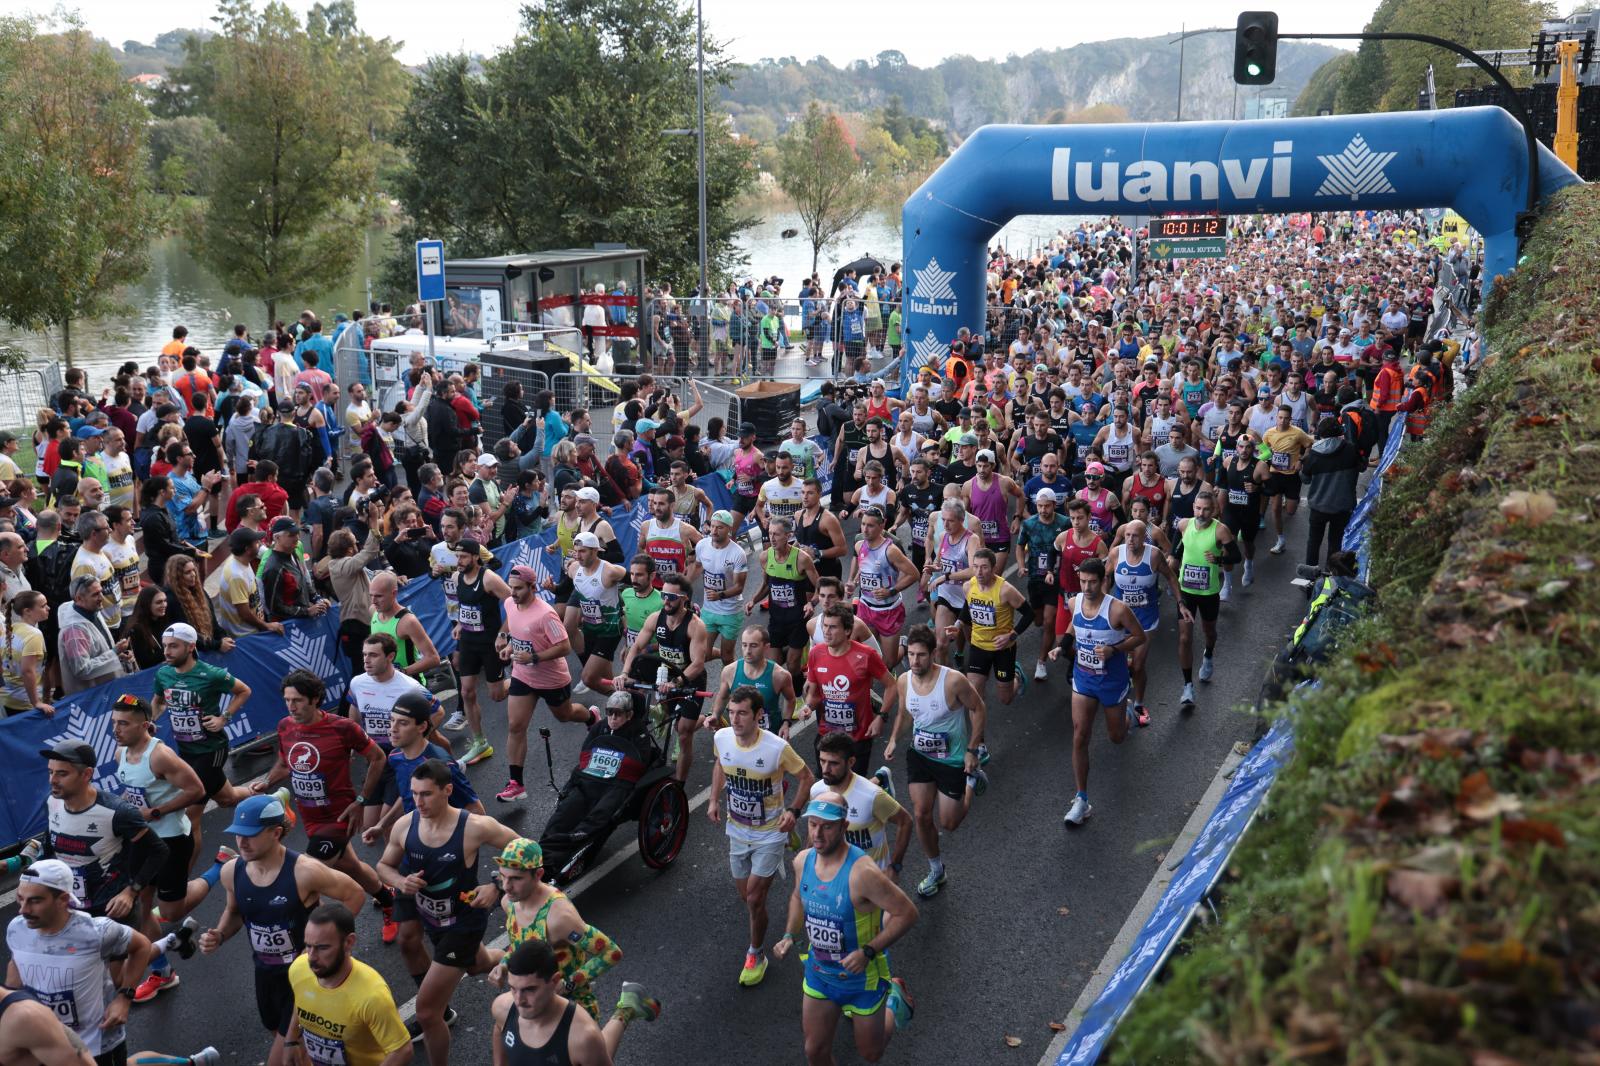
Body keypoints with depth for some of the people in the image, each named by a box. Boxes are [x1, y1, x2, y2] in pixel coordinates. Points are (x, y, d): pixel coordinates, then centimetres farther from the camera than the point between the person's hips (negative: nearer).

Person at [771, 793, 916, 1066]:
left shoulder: (862, 872, -32)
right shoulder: (803, 861, -10)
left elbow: (907, 913, -26)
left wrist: (868, 952, -30)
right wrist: (789, 936, -2)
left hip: (863, 978, -5)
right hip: (818, 973, 5)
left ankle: (895, 996, 41)